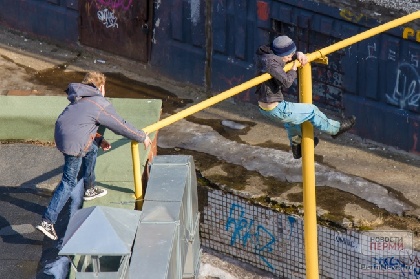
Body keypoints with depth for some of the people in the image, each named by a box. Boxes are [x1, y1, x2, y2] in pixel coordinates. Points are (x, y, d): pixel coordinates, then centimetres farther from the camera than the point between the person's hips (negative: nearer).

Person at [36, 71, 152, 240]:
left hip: (60, 134, 9)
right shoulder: (101, 105, -4)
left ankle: (89, 190, 41)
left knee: (92, 150, 31)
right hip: (74, 143, -9)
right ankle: (47, 221, -7)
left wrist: (99, 140, 31)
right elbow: (121, 126, 1)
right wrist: (142, 137, 14)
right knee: (69, 183, -2)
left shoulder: (81, 100, 20)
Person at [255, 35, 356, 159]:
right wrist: (293, 69, -15)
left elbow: (290, 55, 20)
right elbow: (286, 82, -33)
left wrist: (298, 54, -1)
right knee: (311, 111, 9)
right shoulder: (271, 62, -27)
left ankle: (297, 147, 59)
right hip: (275, 109, -10)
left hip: (263, 106, 10)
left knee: (291, 119, 39)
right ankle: (335, 128, 30)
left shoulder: (268, 54, 3)